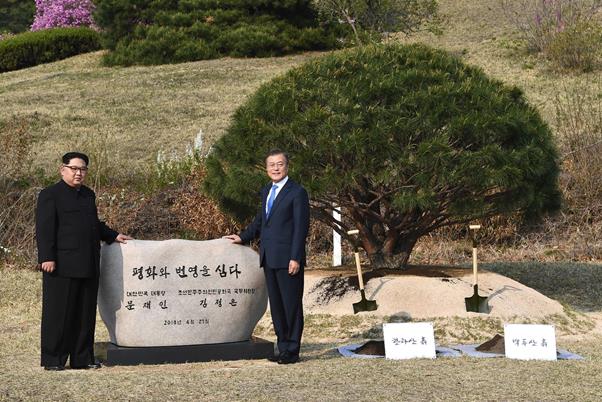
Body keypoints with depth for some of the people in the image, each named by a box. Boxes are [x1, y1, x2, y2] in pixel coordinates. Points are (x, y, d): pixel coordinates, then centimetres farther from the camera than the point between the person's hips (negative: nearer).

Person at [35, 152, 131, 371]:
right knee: (58, 314, -2)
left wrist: (113, 236, 21)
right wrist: (47, 258, -17)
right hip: (62, 266, -7)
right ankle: (52, 359, 5)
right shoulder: (50, 195, -4)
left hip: (88, 266, 7)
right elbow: (44, 229, -10)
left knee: (86, 314, 10)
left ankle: (82, 358, 17)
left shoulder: (88, 195, 18)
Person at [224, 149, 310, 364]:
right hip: (269, 258, 8)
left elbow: (301, 227, -12)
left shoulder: (297, 193, -7)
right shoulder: (266, 192, 16)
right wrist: (243, 237, 23)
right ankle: (283, 347, 19)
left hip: (287, 260, -8)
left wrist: (295, 258, -17)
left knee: (291, 304, -1)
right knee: (276, 305, 11)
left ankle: (292, 351, 5)